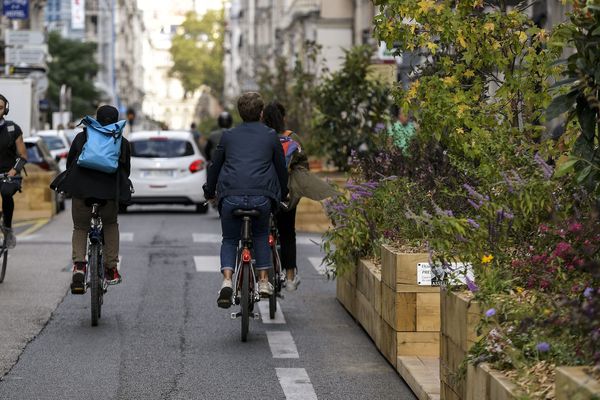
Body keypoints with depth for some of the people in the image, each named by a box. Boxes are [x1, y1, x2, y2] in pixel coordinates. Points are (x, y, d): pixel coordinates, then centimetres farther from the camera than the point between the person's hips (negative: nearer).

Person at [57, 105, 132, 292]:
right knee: (110, 225, 24)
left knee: (80, 228, 14)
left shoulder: (81, 137, 15)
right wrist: (122, 190, 34)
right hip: (110, 188, 0)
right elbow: (126, 170, 19)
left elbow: (69, 163, 19)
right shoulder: (122, 142, 15)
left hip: (81, 186, 0)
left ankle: (79, 265, -10)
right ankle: (111, 269, 19)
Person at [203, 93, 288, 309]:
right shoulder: (270, 136, 12)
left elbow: (214, 167, 20)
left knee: (229, 240, 16)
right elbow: (281, 168, 18)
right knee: (261, 236, 25)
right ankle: (263, 281, 17)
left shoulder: (228, 136, 15)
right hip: (261, 197, 0)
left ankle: (227, 281, -8)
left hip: (231, 196, 0)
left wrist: (209, 192, 35)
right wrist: (283, 194, 34)